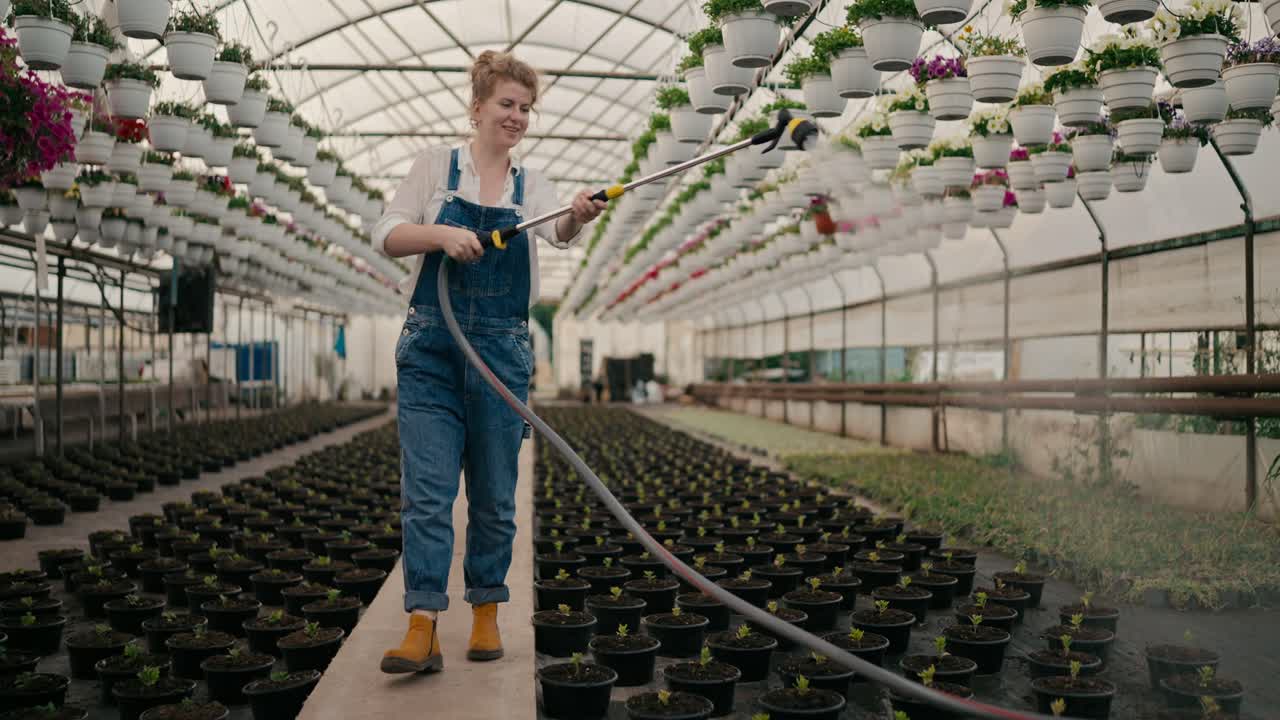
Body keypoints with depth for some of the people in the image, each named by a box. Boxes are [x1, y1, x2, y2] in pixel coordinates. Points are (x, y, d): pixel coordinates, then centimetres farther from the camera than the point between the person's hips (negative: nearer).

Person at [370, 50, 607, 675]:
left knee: (495, 495, 7)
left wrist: (580, 216, -35)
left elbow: (558, 233, -12)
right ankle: (422, 629, -5)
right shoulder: (438, 165, 4)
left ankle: (486, 613, 21)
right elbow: (387, 236, -1)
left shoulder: (532, 184, 9)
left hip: (502, 351, 2)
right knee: (427, 490, -6)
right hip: (431, 346, -2)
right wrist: (442, 233, -19)